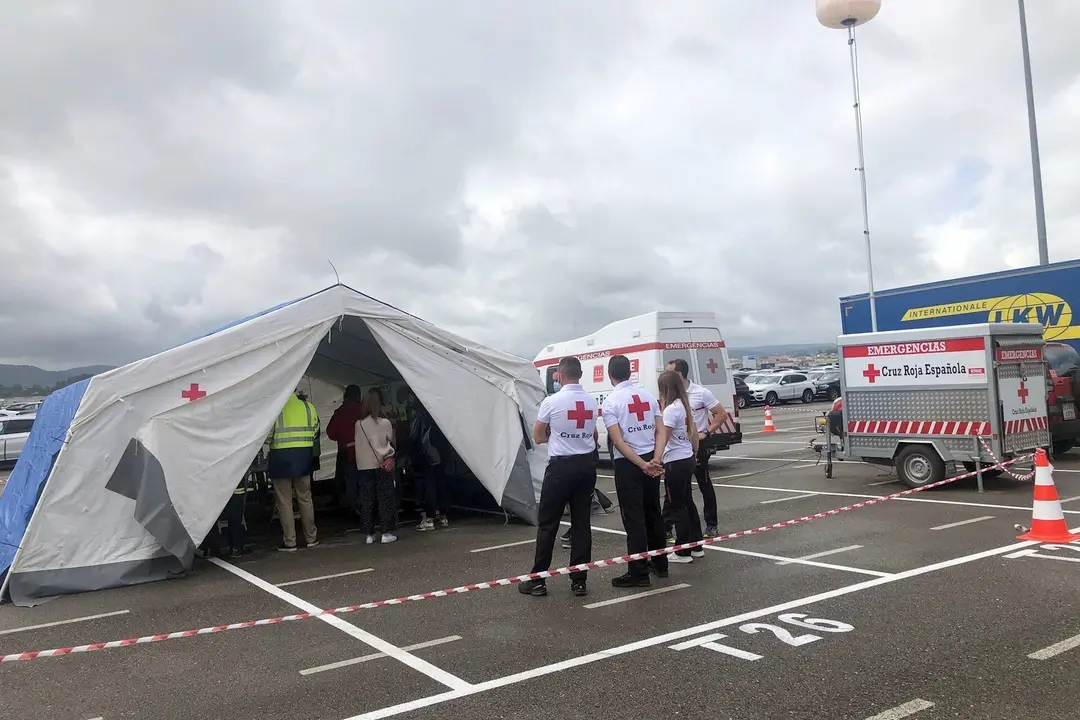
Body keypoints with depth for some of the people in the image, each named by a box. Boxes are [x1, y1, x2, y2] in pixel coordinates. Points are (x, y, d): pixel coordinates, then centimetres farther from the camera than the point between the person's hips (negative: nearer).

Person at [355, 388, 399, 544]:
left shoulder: (358, 424, -1)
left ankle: (369, 534, 11)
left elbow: (358, 445, 2)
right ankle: (386, 532, 6)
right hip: (382, 465, -2)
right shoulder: (385, 423, -7)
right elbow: (391, 441, 6)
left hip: (363, 466, 2)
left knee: (366, 500, 7)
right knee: (385, 498, 5)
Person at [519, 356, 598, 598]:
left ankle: (538, 580, 8)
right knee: (581, 521, 8)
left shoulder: (552, 401, -11)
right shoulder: (591, 401, 4)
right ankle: (579, 580, 11)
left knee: (547, 523, 3)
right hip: (587, 464, 5)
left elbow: (538, 437, 2)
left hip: (561, 465, -5)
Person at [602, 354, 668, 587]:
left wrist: (642, 465, -16)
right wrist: (655, 459, -9)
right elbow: (660, 430, -1)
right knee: (653, 512, 17)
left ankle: (639, 573, 3)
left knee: (634, 518, 0)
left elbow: (618, 441, -17)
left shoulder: (611, 401, -11)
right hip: (651, 460, 6)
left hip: (627, 463, -5)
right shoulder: (647, 395, 5)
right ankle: (660, 564, 27)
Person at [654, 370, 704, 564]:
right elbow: (693, 431, 18)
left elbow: (663, 437, -29)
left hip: (675, 463, -9)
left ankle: (683, 552, 9)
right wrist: (695, 451, 30)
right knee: (687, 502, 18)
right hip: (687, 459, 9)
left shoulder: (671, 409, -19)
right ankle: (696, 546, 27)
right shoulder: (684, 405, 8)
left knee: (677, 506, 1)